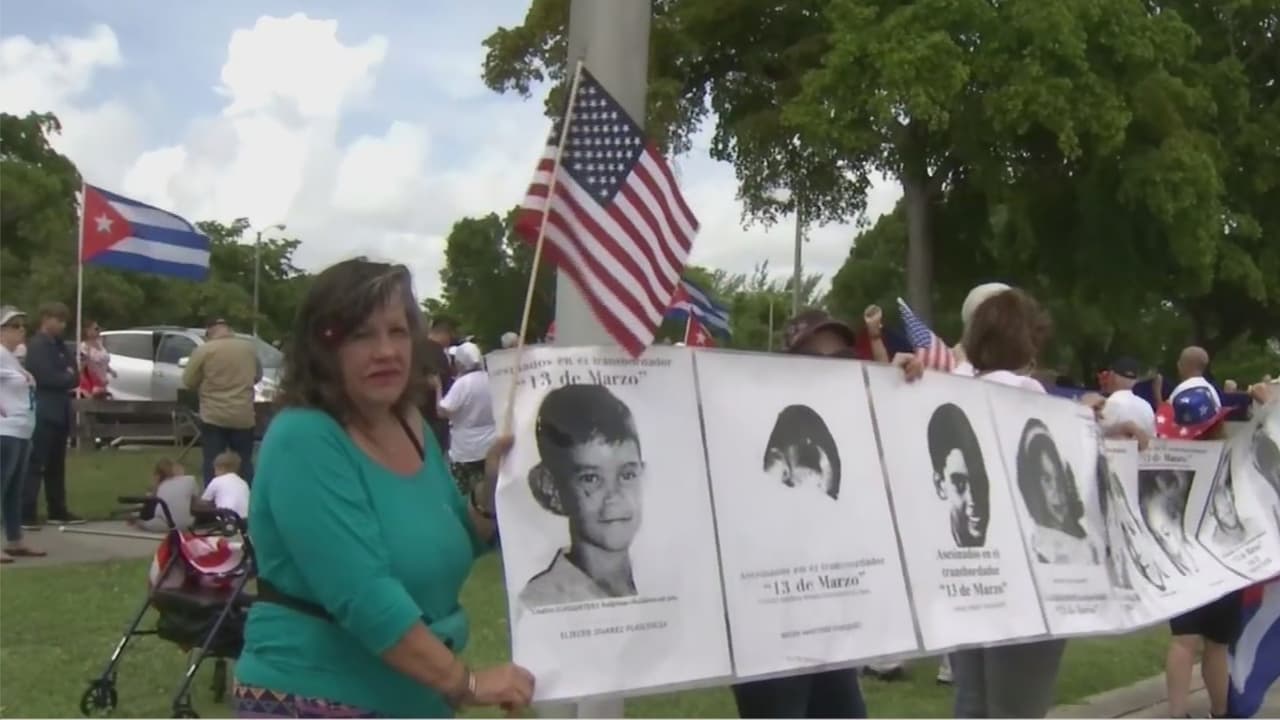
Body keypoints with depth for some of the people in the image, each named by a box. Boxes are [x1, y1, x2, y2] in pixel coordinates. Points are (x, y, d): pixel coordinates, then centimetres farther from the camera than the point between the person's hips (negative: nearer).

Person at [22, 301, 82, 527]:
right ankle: (26, 514, -11)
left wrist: (68, 378, -8)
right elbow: (48, 377, -19)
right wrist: (68, 378, -3)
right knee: (36, 465, -10)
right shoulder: (36, 345, -9)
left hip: (59, 413, 8)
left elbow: (75, 377, 13)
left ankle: (58, 511, 17)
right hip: (43, 414, -8)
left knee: (56, 466, 12)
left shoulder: (60, 345, 17)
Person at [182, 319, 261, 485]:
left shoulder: (204, 350, -6)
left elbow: (188, 382, 1)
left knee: (212, 465, 3)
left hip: (214, 417, -3)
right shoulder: (249, 347, 5)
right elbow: (258, 376, 19)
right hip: (244, 416, 3)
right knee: (245, 464, 11)